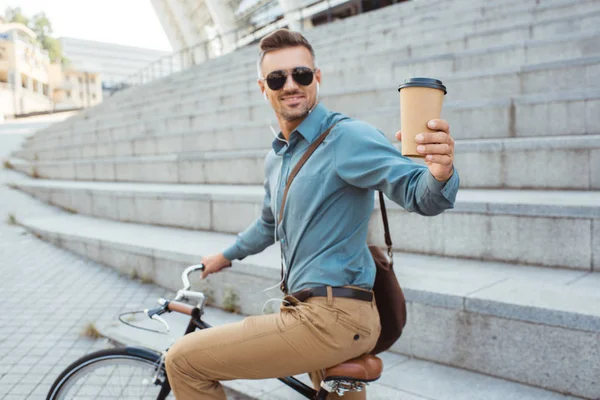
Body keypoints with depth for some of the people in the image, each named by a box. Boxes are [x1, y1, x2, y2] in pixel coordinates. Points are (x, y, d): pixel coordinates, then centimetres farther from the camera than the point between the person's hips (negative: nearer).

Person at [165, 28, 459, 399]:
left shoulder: (349, 137, -14)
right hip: (320, 312, 9)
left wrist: (440, 175, -47)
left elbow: (419, 195, -25)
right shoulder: (276, 159, 14)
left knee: (183, 361, -6)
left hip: (334, 317, -9)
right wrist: (226, 256, 42)